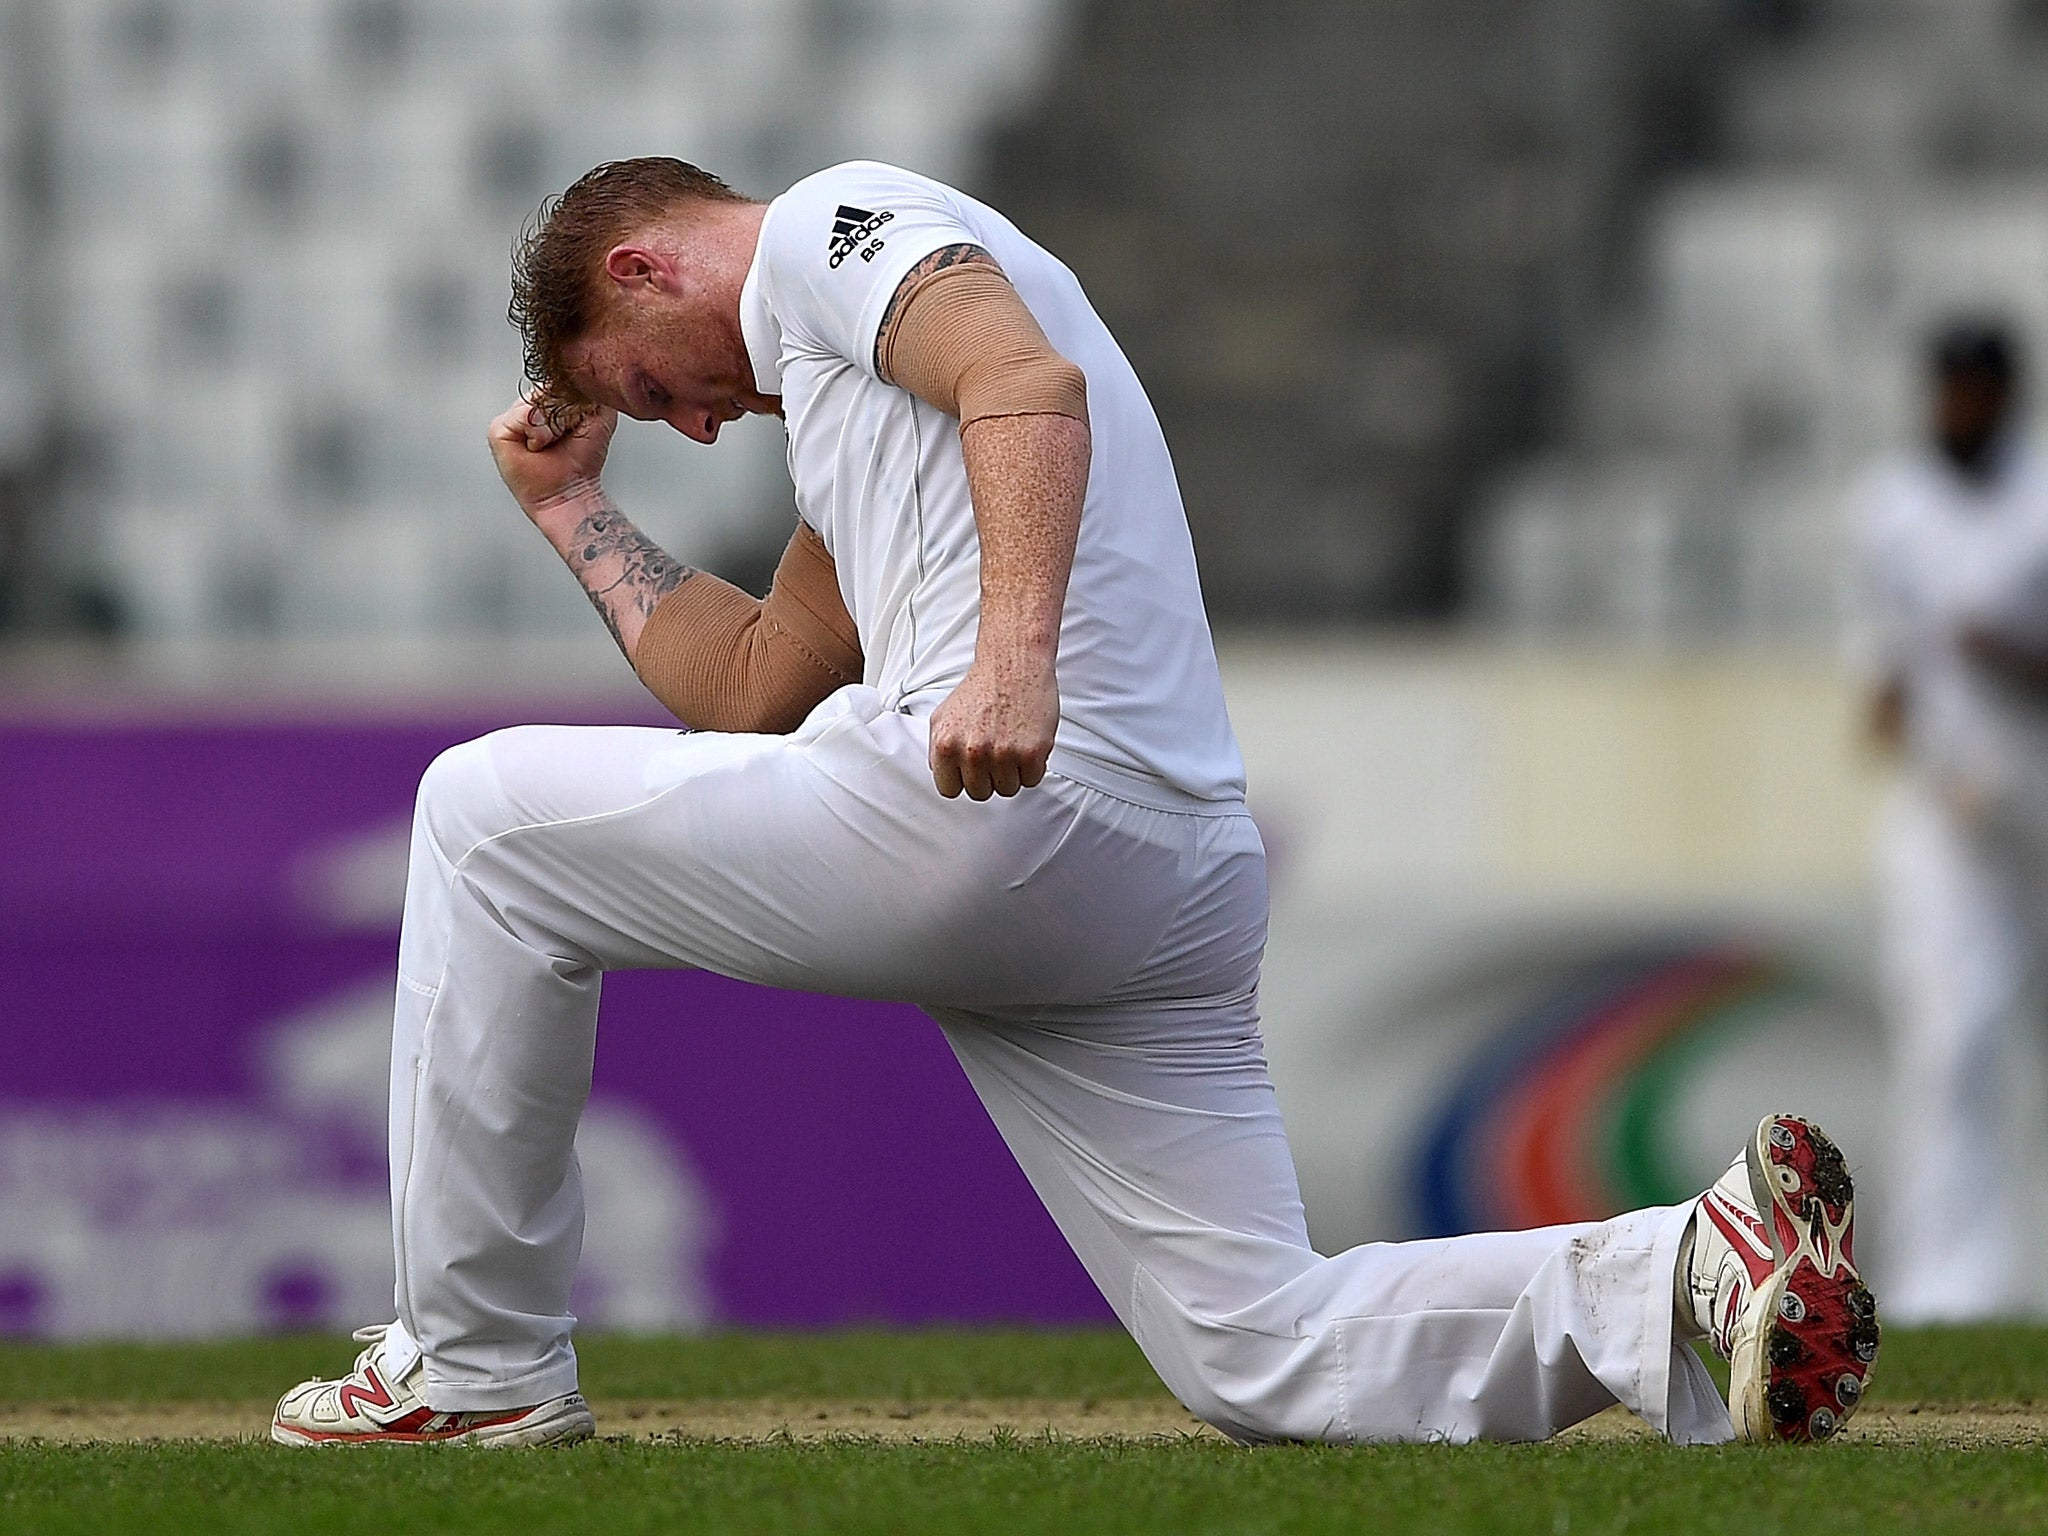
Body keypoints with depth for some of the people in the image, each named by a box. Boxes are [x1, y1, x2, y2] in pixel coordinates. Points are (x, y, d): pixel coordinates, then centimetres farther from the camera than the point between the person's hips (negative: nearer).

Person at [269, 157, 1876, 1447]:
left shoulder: (829, 221, 6)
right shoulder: (836, 384, 36)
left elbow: (1028, 383, -16)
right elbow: (749, 689, 38)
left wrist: (1017, 651, -32)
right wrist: (576, 507, 43)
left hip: (989, 810, -10)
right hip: (1176, 893, 10)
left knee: (490, 811, 8)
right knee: (1264, 1360, 5)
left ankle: (481, 1367, 9)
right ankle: (1686, 1274, -12)